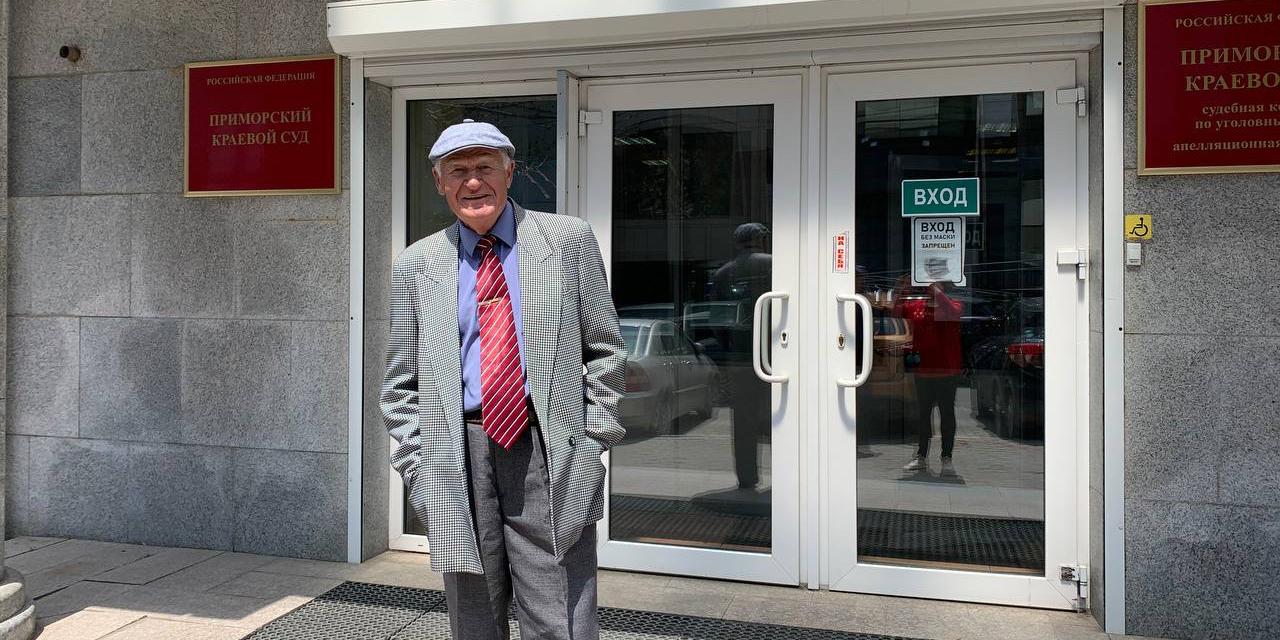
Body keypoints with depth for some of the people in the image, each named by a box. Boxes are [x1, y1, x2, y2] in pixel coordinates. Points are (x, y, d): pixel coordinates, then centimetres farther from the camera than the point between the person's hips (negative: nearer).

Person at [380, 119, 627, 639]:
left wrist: (593, 438, -1)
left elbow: (605, 350, 7)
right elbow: (400, 384, 12)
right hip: (458, 455, 2)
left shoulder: (569, 240, 4)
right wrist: (418, 467, 3)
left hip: (549, 448, -2)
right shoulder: (415, 265, 9)